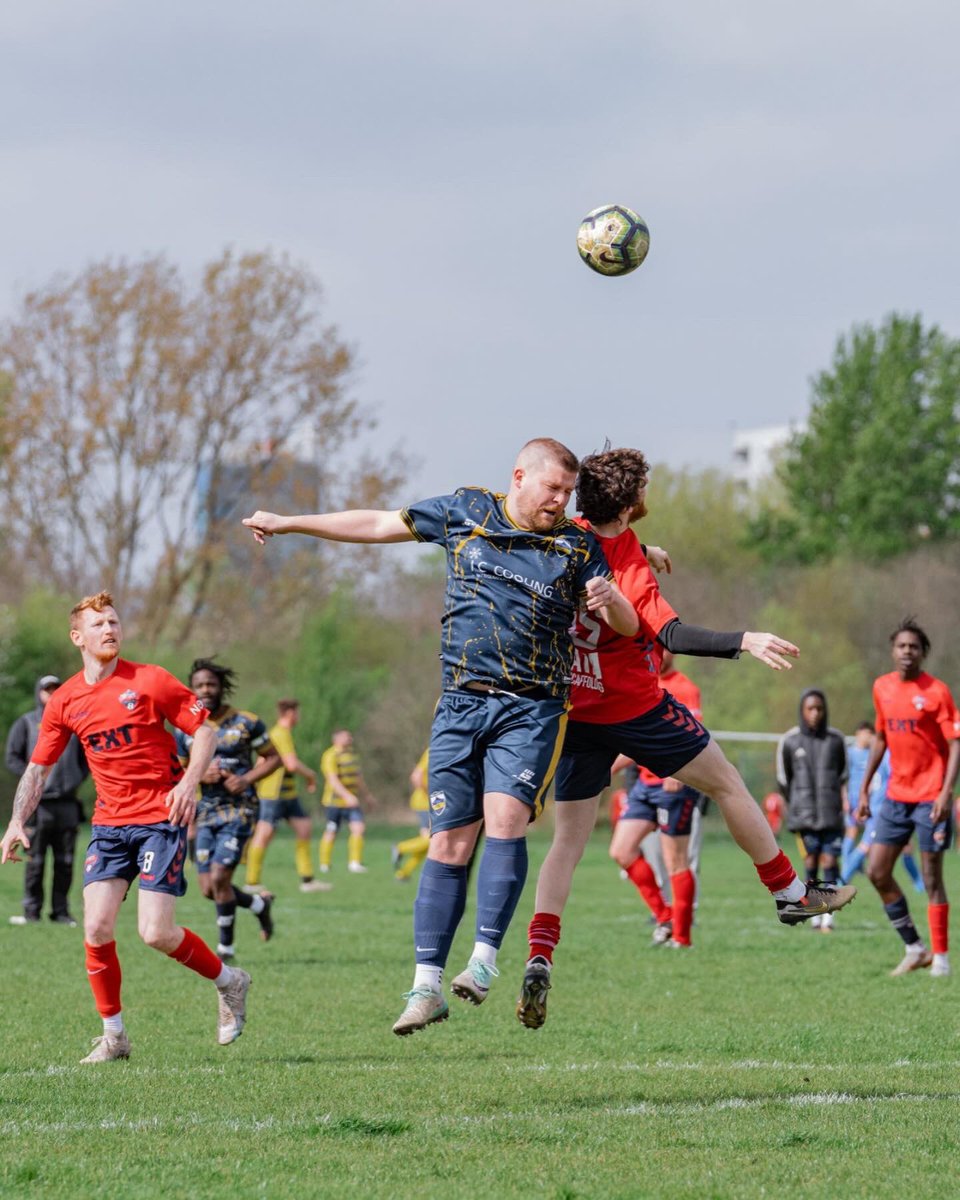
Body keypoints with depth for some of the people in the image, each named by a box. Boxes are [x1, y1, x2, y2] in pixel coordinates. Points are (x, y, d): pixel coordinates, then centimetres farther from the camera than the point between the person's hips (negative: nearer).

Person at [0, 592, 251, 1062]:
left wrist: (189, 781, -17)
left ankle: (228, 982, 14)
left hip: (162, 817, -4)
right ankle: (113, 1036, 7)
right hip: (109, 823, 4)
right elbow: (38, 766, 14)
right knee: (96, 929, -9)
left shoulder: (149, 681, -6)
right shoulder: (65, 702, 5)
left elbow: (204, 729, -1)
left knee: (155, 932, -13)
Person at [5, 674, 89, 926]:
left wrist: (78, 778, 6)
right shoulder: (26, 723, 6)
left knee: (65, 862, 3)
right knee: (35, 862, -4)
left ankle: (61, 911, 9)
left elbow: (86, 756, 22)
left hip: (67, 803, 3)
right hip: (39, 803, -3)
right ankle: (32, 911, 1)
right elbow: (13, 758, 2)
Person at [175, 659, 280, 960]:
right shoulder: (184, 730, 5)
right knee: (208, 889, 0)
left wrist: (247, 779, -12)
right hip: (205, 814, 4)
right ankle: (260, 904, 30)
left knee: (219, 878, -16)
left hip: (238, 810, -4)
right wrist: (201, 776, -12)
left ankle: (225, 948, 1)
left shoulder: (246, 723, -3)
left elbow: (273, 758, 6)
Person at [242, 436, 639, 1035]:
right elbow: (380, 525, 16)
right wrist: (289, 523, 18)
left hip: (533, 709, -1)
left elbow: (628, 626, 4)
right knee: (449, 842, -2)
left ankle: (486, 957, -16)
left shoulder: (577, 544, 5)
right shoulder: (466, 512, 7)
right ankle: (427, 985, -1)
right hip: (461, 702, 2)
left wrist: (608, 598, -20)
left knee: (504, 816, -22)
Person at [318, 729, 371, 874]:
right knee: (331, 833, 2)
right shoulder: (330, 756, -14)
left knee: (358, 829, -9)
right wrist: (347, 796, -35)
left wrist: (366, 795, 31)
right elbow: (333, 780, -24)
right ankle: (324, 864, 18)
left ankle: (354, 862, -7)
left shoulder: (352, 753, 13)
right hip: (335, 801, -6)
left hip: (351, 801, 6)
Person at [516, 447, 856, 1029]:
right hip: (636, 709, -6)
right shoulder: (630, 572, -22)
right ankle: (791, 892, 24)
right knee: (728, 784, 14)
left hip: (576, 713, 6)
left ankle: (539, 959, -13)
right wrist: (745, 642, -38)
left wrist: (641, 553, 24)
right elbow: (672, 635, -34)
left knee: (568, 841, 4)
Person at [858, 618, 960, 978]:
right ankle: (914, 948, 13)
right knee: (877, 872, 1)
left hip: (930, 796, -6)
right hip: (896, 796, 6)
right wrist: (864, 788, 15)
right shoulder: (882, 688, 8)